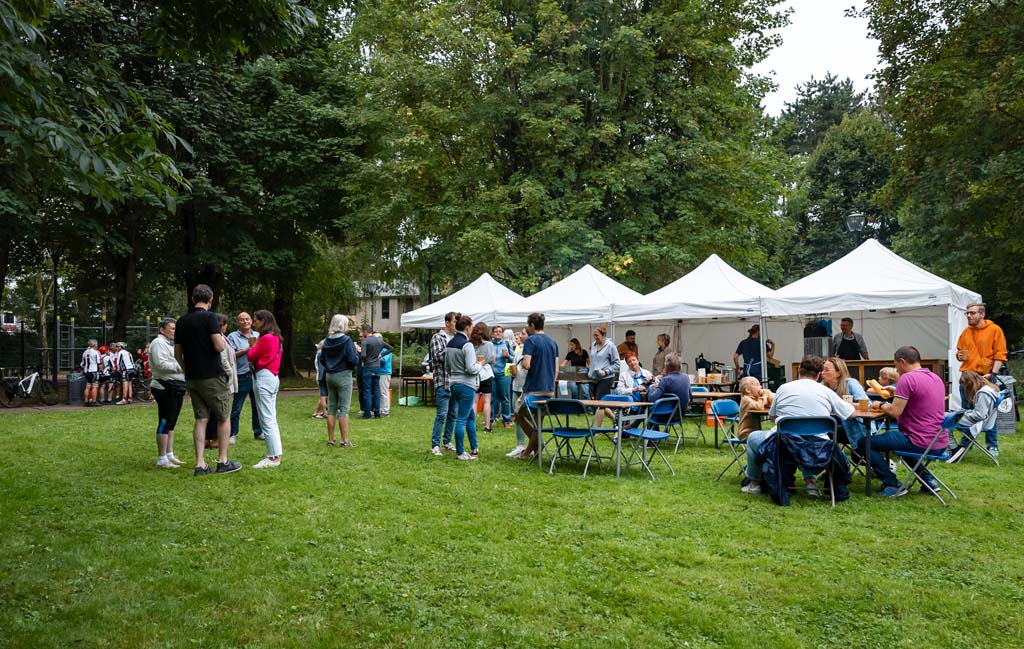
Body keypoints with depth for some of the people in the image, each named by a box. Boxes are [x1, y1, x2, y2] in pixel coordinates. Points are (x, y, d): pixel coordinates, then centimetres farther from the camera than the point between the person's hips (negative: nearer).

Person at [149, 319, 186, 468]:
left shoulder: (171, 344, 22)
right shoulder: (158, 343, -9)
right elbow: (161, 364, -22)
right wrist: (180, 366, -17)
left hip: (176, 388, 10)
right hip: (165, 388, -10)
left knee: (171, 423, 14)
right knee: (164, 423, -8)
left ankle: (169, 455, 21)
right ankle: (161, 459, -5)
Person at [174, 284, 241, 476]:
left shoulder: (182, 321, 9)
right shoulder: (209, 317, -11)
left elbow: (177, 354, 12)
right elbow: (219, 346, -19)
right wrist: (223, 338, 2)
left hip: (192, 378, 6)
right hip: (212, 376, -6)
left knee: (201, 419, 9)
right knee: (224, 417, 7)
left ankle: (200, 464, 5)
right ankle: (223, 461, 9)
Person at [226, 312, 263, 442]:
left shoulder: (258, 336, 15)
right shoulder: (233, 336, 2)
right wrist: (247, 350, -14)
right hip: (242, 376, -4)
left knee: (257, 406, 10)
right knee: (236, 408, -1)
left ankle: (258, 432, 19)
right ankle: (232, 434, 8)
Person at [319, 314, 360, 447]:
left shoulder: (327, 340, 4)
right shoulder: (346, 340, -13)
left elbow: (322, 360, 11)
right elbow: (353, 360, -17)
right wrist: (356, 351, 3)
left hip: (329, 376, 6)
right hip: (343, 376, -6)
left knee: (331, 408, 11)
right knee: (344, 408, -3)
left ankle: (330, 439, 15)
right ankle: (345, 440, -3)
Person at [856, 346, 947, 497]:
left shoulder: (907, 378, -16)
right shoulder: (936, 378, 12)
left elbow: (895, 412, -17)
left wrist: (881, 405, 2)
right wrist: (897, 394, 17)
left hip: (920, 443, -9)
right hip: (941, 443, 9)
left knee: (864, 442, -1)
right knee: (890, 433, 36)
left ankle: (892, 485, 0)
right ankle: (926, 478, 25)